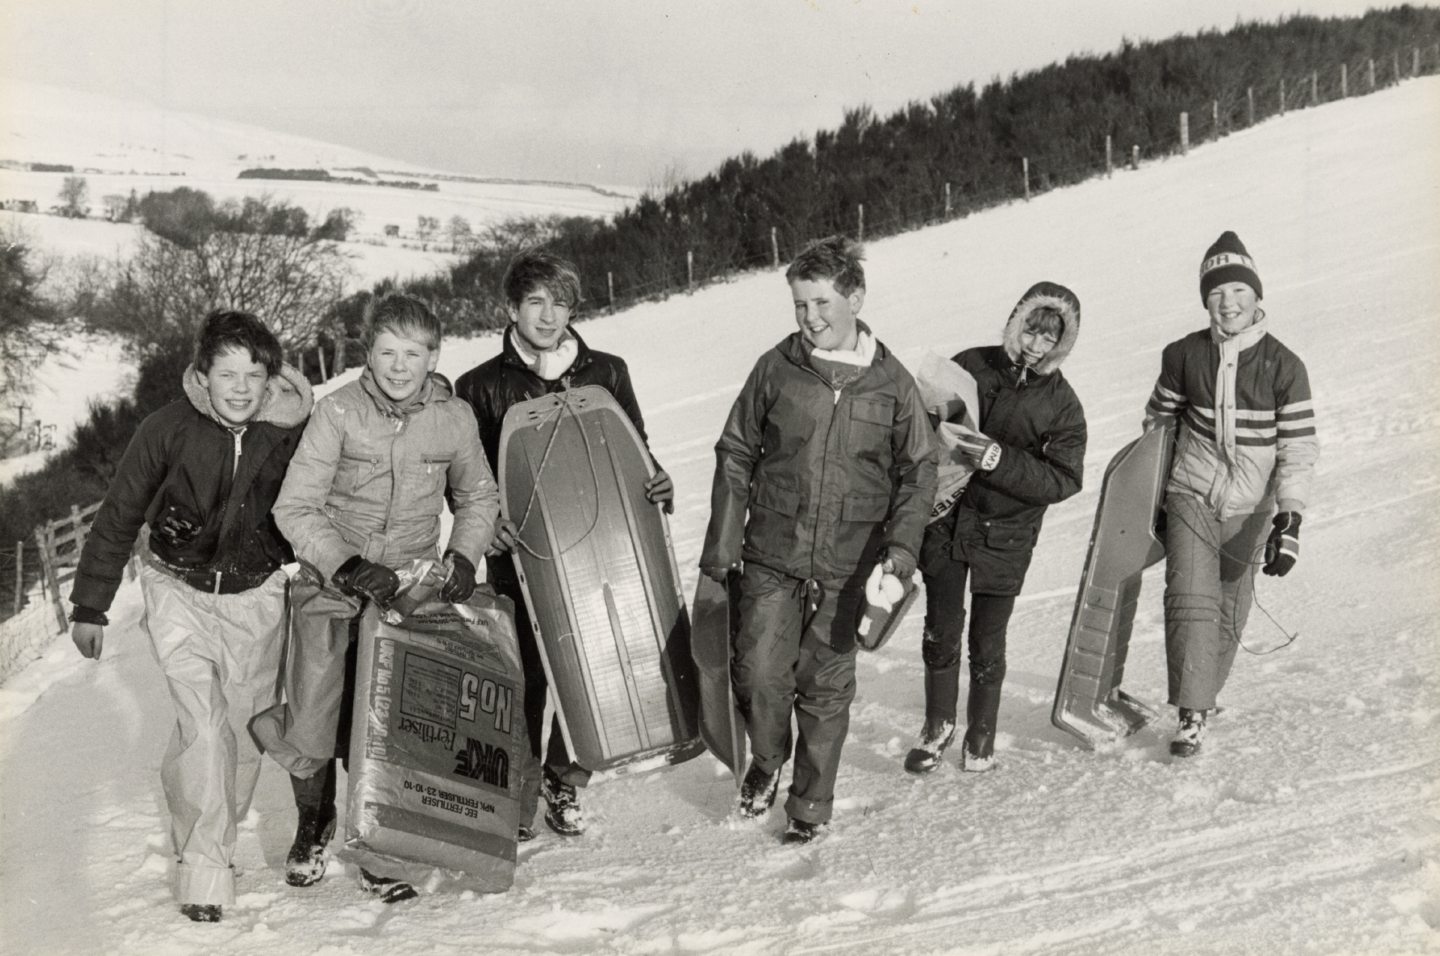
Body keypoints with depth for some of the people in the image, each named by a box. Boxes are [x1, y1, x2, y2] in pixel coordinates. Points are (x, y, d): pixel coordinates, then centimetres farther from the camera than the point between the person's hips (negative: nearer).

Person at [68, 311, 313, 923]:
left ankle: (203, 836, 33)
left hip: (256, 596, 2)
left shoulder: (290, 430, -16)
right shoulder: (168, 429, -18)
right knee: (205, 725, -14)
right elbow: (119, 516, -6)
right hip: (180, 590, -2)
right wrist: (90, 604, -2)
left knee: (243, 729, 9)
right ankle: (205, 868, -1)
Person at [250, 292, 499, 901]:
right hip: (333, 582, -1)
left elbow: (478, 498, 14)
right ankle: (313, 826, 25)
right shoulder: (339, 412, -11)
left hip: (409, 585, 2)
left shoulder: (453, 417, -2)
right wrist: (347, 565, -20)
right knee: (312, 723, -5)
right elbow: (295, 508, -10)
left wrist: (463, 556, -2)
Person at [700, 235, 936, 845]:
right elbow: (735, 456, 6)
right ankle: (767, 762, 24)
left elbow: (918, 471, 6)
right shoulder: (776, 369, 0)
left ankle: (811, 805, 25)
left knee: (826, 687, 6)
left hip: (847, 567, 0)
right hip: (771, 556, 0)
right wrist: (722, 543, 2)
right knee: (759, 674, -7)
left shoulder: (892, 383, 1)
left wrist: (901, 545, -9)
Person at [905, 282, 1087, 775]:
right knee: (940, 631, 10)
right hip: (945, 518, 1)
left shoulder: (1062, 405, -6)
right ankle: (939, 723, 32)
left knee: (986, 643, 5)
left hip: (1004, 535, -1)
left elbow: (1064, 480, -13)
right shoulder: (969, 367, -3)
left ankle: (981, 734, 28)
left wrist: (1001, 461, -26)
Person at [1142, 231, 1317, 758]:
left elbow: (1299, 447, -7)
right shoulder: (1184, 355, -3)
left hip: (1250, 510, 0)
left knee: (1229, 615, 9)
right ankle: (1192, 714, -9)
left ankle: (1205, 694, 30)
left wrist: (1290, 521, -14)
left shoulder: (1283, 366, -8)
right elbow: (1159, 420, 11)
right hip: (1190, 497, 0)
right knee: (1191, 604, -13)